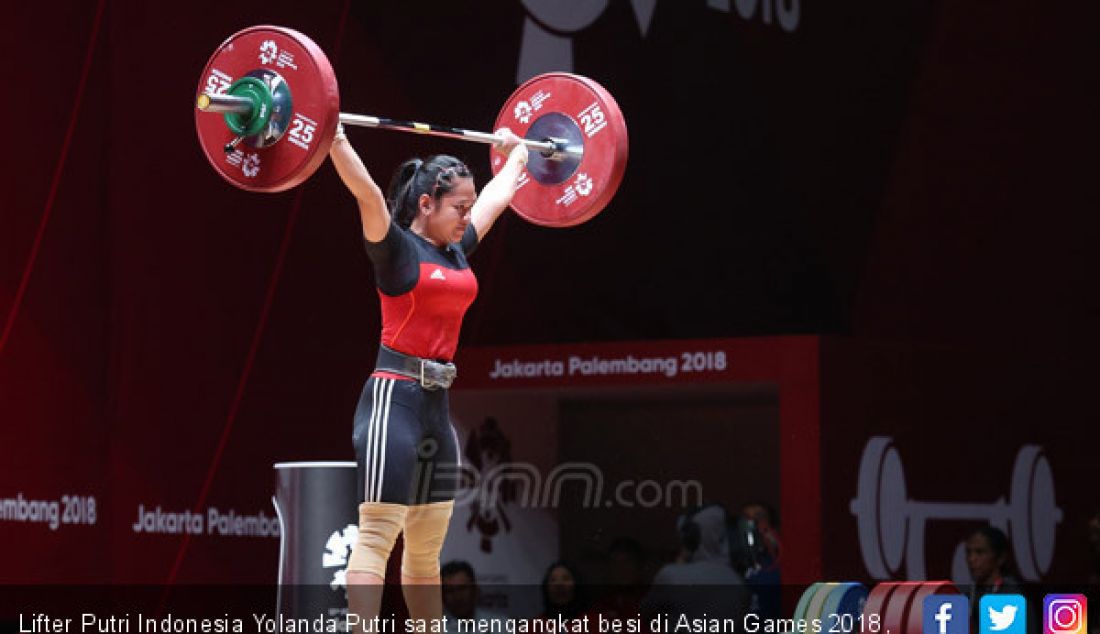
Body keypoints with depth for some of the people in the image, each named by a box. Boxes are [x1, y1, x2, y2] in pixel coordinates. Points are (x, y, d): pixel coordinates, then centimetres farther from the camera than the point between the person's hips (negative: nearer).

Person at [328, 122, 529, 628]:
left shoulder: (456, 251, 14)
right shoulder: (397, 248, -6)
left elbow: (497, 197, 29)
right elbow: (365, 192, -21)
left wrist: (517, 153, 41)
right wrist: (332, 136, -27)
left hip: (436, 406, 8)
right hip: (394, 400, -8)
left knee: (427, 546, 11)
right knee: (377, 534, -11)